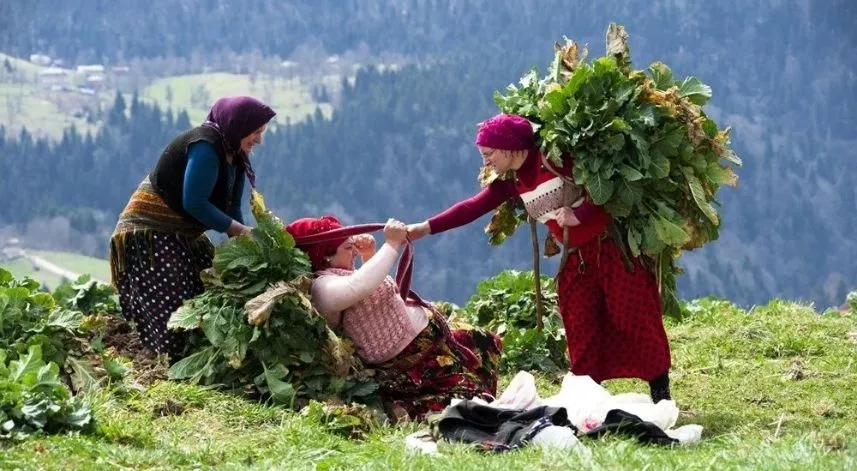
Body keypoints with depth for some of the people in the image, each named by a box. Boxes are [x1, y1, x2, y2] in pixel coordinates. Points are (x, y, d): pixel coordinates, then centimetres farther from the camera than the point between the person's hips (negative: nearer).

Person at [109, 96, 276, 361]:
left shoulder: (234, 155, 7)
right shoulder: (205, 147, -23)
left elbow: (230, 208, 7)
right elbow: (194, 203, -27)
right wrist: (241, 232, -23)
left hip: (183, 235, 10)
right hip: (149, 232, -10)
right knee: (172, 308, -17)